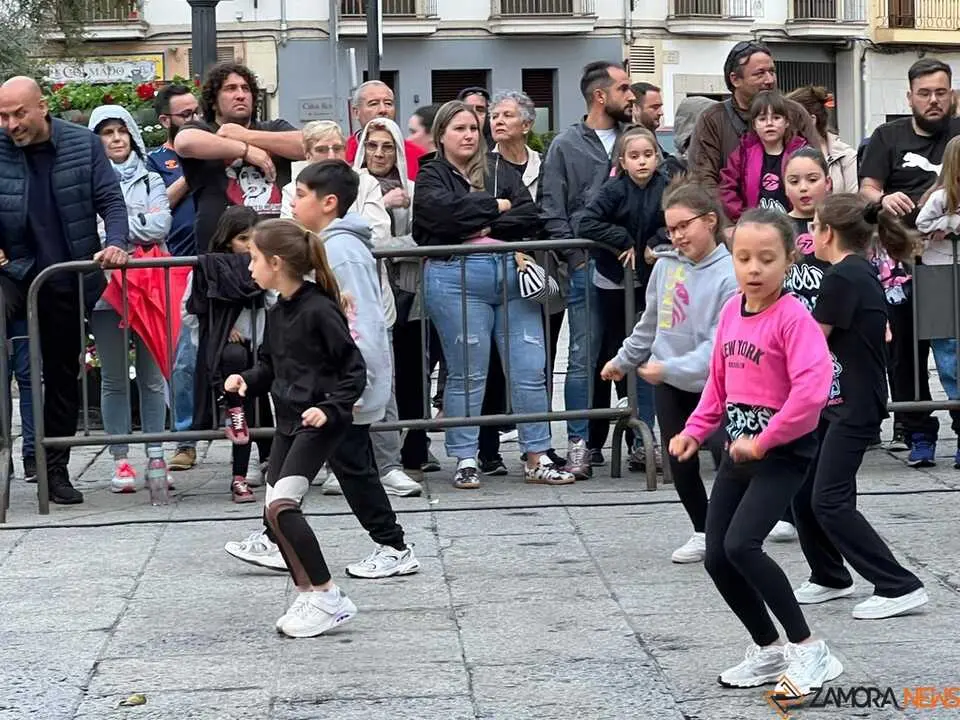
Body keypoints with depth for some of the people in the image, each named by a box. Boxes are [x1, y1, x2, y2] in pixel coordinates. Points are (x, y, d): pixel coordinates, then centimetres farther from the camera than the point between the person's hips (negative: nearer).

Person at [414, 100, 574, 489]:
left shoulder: (499, 170, 16)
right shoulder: (431, 175, 7)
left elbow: (531, 216, 5)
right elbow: (444, 211, -15)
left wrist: (487, 228, -9)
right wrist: (496, 206, -4)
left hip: (512, 275, 4)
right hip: (456, 278, -3)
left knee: (530, 370, 1)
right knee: (467, 374, 0)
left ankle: (537, 459, 7)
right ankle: (465, 460, 8)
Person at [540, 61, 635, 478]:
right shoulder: (566, 146, 4)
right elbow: (552, 210, 2)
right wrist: (575, 257, -6)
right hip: (588, 266, -3)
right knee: (584, 357, -1)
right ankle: (579, 445, 2)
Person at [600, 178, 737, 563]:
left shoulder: (729, 276, -17)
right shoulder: (665, 266, 0)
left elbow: (720, 344, -24)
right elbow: (650, 323, 17)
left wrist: (671, 368, -31)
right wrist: (624, 359, 25)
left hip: (712, 384, -5)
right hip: (669, 386, 5)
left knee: (727, 461, -4)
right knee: (680, 463, 9)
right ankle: (703, 532, 25)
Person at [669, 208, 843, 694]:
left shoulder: (793, 318, -18)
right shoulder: (731, 311, 6)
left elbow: (813, 389, -29)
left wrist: (765, 441, -23)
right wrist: (695, 431, 6)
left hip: (783, 452, -8)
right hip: (739, 450, 8)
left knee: (741, 546, -21)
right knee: (716, 558, 7)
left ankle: (809, 649, -7)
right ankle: (768, 650, 25)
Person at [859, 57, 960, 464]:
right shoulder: (888, 137, 12)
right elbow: (866, 189, 4)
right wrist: (884, 199, -19)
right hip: (901, 261, 1)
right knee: (905, 349, 3)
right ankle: (917, 433, 11)